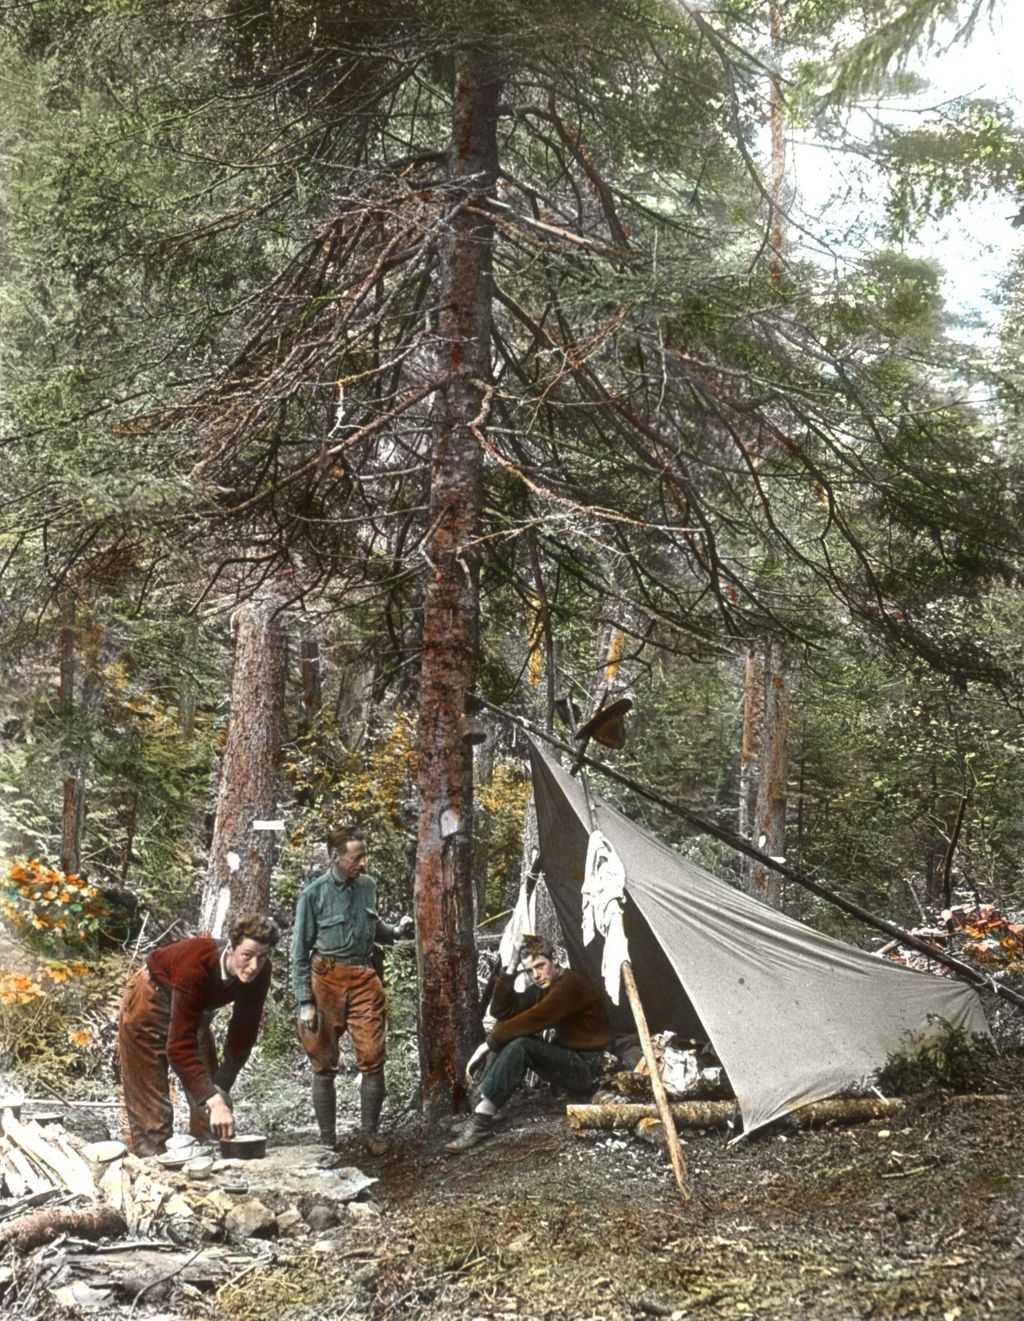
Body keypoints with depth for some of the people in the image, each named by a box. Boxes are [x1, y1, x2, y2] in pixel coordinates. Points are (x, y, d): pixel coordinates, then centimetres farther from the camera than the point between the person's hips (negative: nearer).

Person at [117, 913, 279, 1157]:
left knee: (209, 1085, 7)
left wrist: (221, 1090, -18)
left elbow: (243, 1034, -15)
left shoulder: (259, 973, -24)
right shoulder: (195, 965, -41)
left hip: (193, 1010, 6)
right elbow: (180, 1046, -44)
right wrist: (214, 1100, -51)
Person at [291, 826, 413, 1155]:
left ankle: (370, 1132, 10)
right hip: (327, 980, -3)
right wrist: (305, 1002, -7)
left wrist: (396, 932, 1)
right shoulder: (314, 893, -7)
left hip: (364, 979, 3)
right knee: (324, 1063, 5)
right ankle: (327, 1139, 15)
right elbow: (300, 951, -4)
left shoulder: (367, 886, 5)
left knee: (372, 1058, -3)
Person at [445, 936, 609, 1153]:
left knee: (520, 1045, -27)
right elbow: (502, 1011, 5)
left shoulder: (570, 985, -18)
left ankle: (481, 1121, -29)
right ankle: (481, 1104, -16)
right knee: (507, 1033, -4)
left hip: (587, 1069, -9)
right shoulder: (542, 988, 10)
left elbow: (531, 1021, -27)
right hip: (566, 1058, 9)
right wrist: (508, 972, -5)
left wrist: (488, 1045, -24)